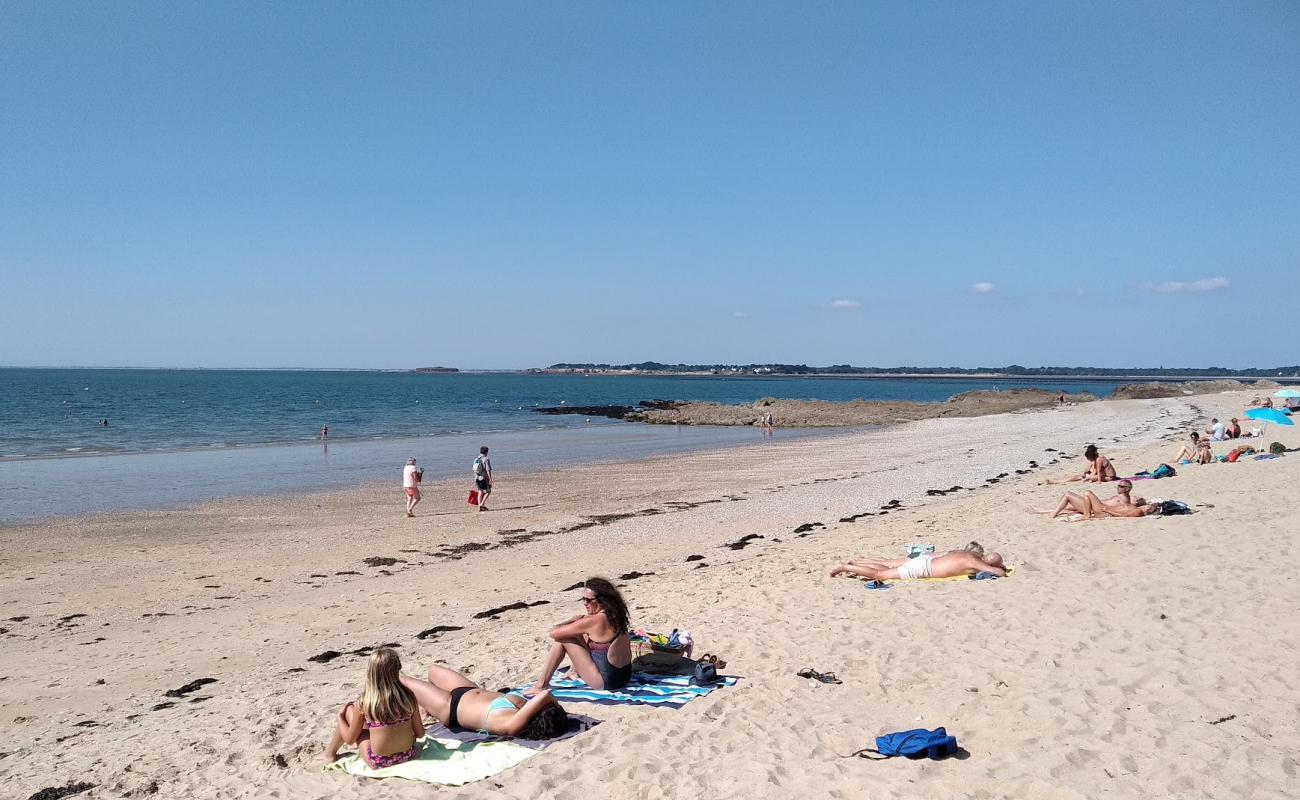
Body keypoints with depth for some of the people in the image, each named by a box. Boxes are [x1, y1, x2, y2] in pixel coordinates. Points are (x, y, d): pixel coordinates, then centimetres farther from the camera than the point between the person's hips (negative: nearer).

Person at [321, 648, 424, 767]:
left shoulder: (364, 703, -18)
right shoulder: (408, 696, -13)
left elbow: (350, 740, -4)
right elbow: (420, 734, -3)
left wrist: (340, 716, 12)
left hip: (379, 762, -3)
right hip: (408, 755, 4)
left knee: (348, 710, 11)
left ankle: (330, 754, 32)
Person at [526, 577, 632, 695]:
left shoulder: (593, 621, -21)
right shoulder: (615, 614, 2)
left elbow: (554, 633, -12)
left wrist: (574, 620, 3)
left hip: (606, 682, -8)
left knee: (562, 638, -3)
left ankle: (541, 685, 5)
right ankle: (576, 670, 37)